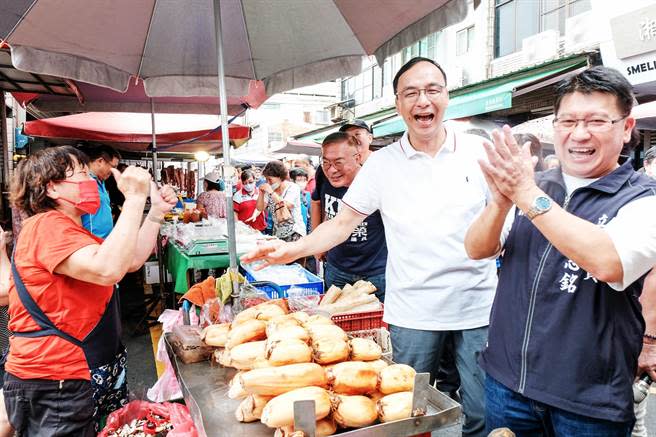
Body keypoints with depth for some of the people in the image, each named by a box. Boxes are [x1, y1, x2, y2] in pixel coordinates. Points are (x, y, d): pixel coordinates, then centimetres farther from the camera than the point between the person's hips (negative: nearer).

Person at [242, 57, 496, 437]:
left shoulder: (478, 151, 0)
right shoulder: (382, 165, -1)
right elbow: (343, 223, 1)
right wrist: (293, 250, -10)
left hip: (478, 306, 1)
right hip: (413, 312, 0)